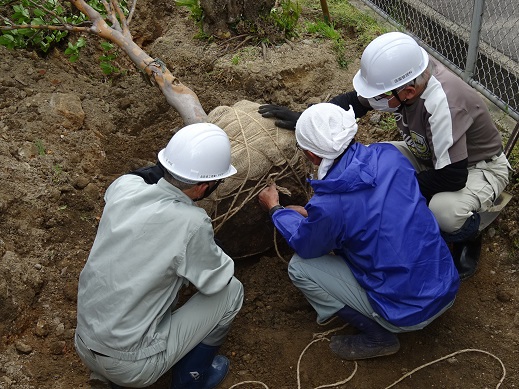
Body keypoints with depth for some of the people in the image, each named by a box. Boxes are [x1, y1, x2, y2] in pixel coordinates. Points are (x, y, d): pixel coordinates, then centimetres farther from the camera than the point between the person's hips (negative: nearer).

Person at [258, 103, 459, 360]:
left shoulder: (328, 206, -24)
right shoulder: (390, 155, -8)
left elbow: (305, 246, 1)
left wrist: (275, 209, 17)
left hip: (409, 314, -6)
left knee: (299, 267, 2)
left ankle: (377, 336, 4)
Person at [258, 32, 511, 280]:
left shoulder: (442, 105, -40)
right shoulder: (404, 73, -20)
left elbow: (452, 176, -35)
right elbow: (356, 101, -4)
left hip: (481, 165, -6)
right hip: (429, 154, 7)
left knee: (444, 210, -36)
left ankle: (469, 238, 2)